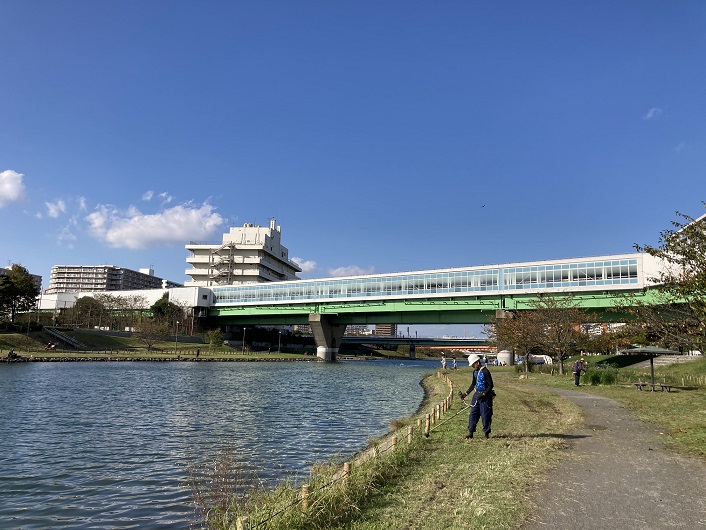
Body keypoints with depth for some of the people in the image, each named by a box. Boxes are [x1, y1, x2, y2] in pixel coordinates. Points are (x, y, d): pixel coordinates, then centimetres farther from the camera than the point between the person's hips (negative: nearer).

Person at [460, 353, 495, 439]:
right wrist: (466, 393, 16)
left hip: (485, 396, -8)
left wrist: (483, 394, -21)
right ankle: (471, 432, 11)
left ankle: (486, 432, 12)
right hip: (477, 394, 8)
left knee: (485, 414, -1)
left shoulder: (485, 371, -16)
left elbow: (490, 385, -15)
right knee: (473, 413, 6)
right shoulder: (475, 372, 9)